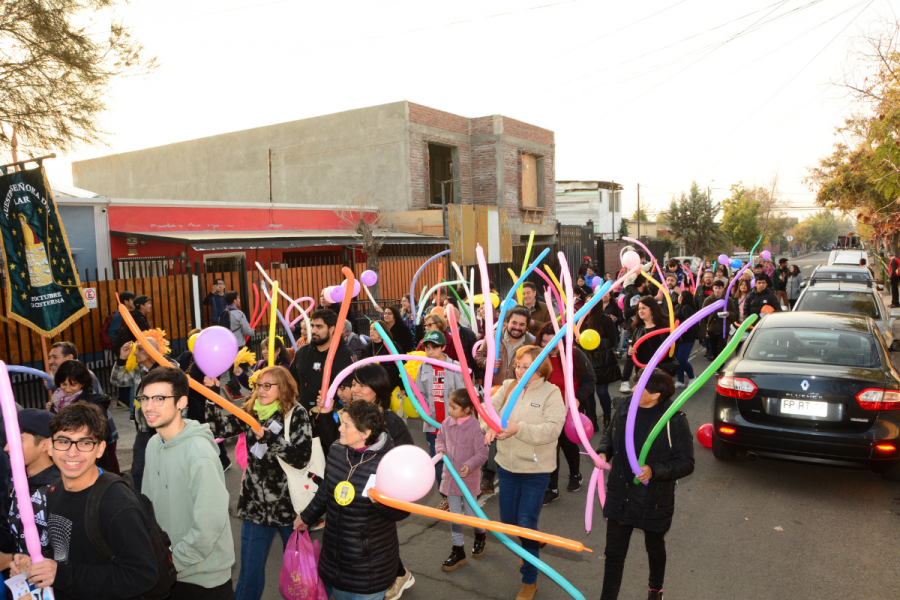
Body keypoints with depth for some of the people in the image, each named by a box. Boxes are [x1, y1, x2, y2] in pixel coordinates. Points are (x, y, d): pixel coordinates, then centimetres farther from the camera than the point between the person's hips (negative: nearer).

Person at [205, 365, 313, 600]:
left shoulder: (296, 414, -11)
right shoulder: (250, 410, 3)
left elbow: (302, 457, -20)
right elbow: (219, 426, -7)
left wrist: (270, 438, -28)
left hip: (289, 502, -3)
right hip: (256, 504, 3)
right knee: (250, 568, 13)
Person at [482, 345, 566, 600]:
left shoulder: (551, 393, -13)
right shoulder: (508, 386, 0)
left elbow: (552, 429, -24)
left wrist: (518, 428, -35)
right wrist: (491, 425, -29)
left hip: (535, 470, -5)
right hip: (507, 465, 5)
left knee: (526, 525, 1)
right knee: (507, 520, 16)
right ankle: (532, 541, 50)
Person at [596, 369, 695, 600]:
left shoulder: (674, 420, -20)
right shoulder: (626, 406, -8)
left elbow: (686, 463, -16)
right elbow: (610, 434, 11)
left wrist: (654, 471, -30)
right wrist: (603, 451, -10)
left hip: (654, 501, -2)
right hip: (620, 497, 2)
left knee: (655, 548, 24)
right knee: (614, 553, 7)